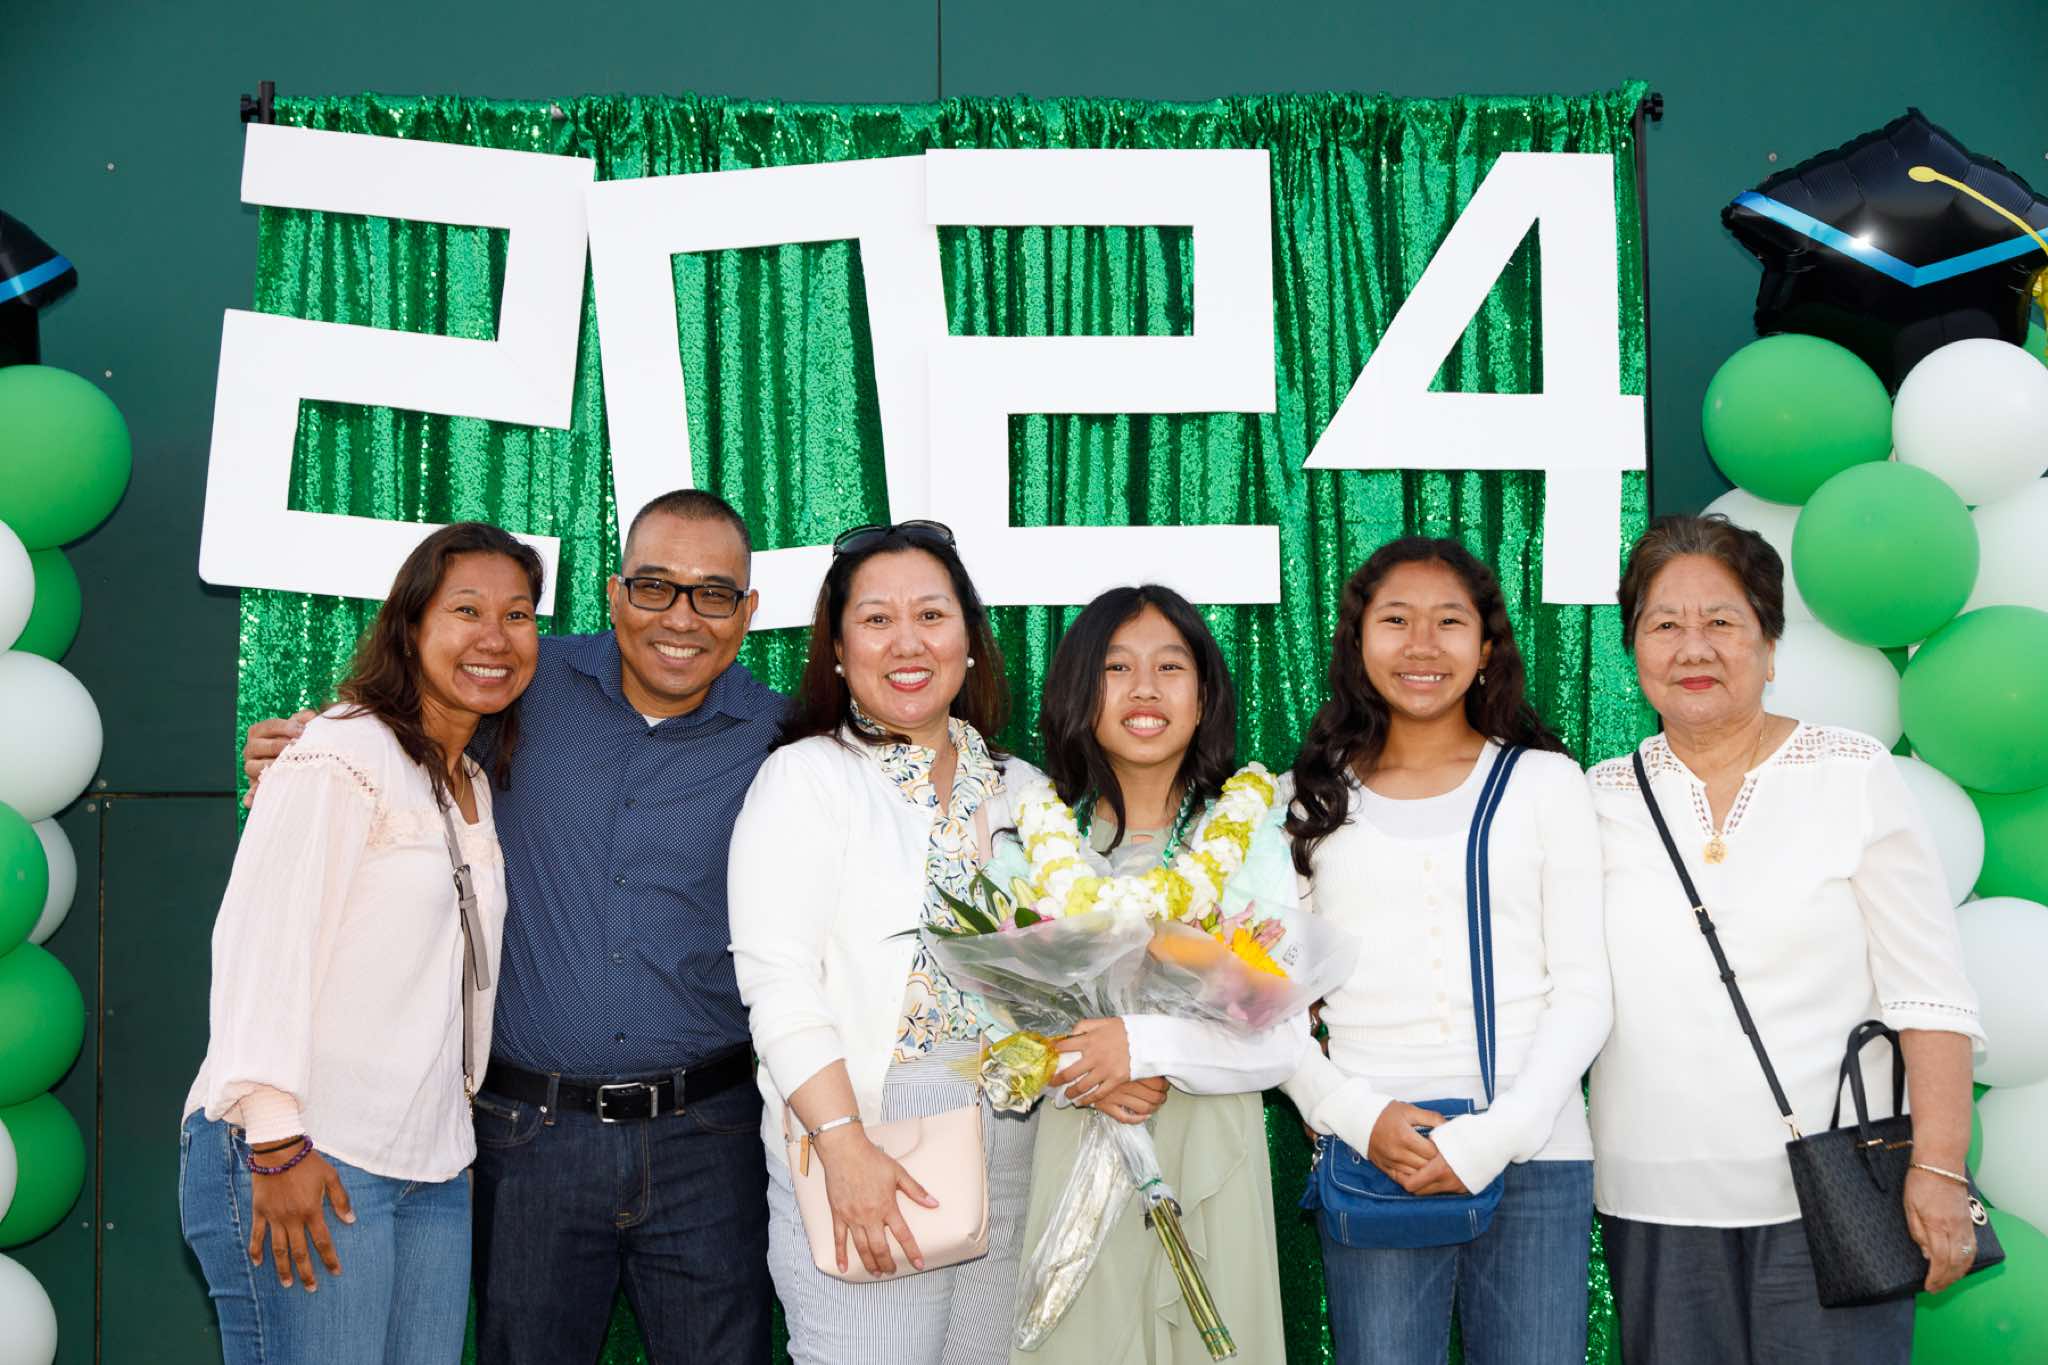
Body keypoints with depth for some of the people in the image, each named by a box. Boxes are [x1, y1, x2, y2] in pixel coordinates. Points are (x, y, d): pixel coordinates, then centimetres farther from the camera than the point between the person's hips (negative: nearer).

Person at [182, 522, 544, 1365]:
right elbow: (261, 940, -15)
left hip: (432, 1169, 8)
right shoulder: (343, 755, -8)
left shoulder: (477, 788, 18)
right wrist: (276, 1139, -20)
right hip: (298, 1161, -8)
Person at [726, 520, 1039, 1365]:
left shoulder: (1020, 791, 14)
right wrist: (845, 1144, -20)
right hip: (866, 1135, -4)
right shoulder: (806, 779, -1)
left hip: (1013, 1146, 5)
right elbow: (778, 983, -10)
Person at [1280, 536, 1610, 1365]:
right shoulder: (1316, 799, 9)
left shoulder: (1544, 782, 7)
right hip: (1371, 1159, 0)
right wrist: (1358, 1118, -8)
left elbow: (1583, 991, 3)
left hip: (1534, 1155, 0)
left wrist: (1498, 1135, -9)